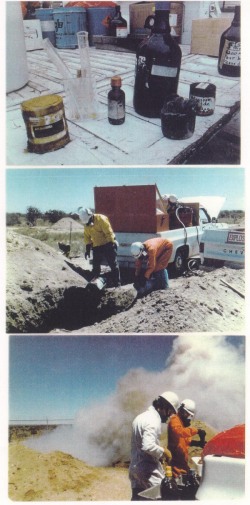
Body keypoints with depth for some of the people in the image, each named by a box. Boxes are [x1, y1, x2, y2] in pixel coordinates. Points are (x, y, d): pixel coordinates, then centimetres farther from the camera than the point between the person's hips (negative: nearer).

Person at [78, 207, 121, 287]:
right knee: (96, 266, 10)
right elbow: (87, 237, 13)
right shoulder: (86, 224, 4)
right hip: (97, 247, 7)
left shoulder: (101, 219, -18)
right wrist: (88, 249, 7)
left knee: (113, 265, -4)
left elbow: (109, 232, -19)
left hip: (107, 245, -6)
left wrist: (111, 244, -19)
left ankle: (117, 284, 0)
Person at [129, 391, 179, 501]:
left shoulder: (141, 417, 13)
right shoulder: (153, 420, -18)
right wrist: (163, 451, -14)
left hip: (135, 468, 9)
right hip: (149, 471, -9)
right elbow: (148, 446, -30)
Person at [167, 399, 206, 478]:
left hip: (182, 459, 10)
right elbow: (179, 431, -34)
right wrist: (196, 430, -36)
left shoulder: (183, 422, 19)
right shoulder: (175, 420, -13)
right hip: (176, 460, -10)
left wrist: (198, 443, 3)